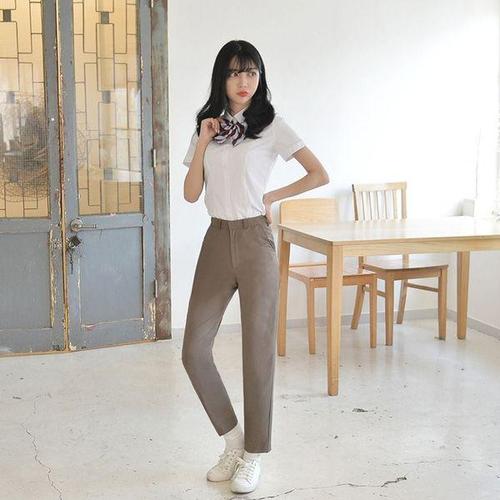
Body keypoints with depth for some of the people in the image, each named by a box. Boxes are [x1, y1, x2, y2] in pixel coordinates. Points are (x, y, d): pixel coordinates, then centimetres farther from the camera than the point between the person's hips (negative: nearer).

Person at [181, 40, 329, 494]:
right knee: (194, 351, 0)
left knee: (258, 350, 0)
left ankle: (254, 455, 15)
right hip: (217, 240, 4)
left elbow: (319, 175, -4)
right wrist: (204, 141, -4)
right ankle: (233, 439, 19)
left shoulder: (271, 126, -1)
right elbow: (191, 194, 4)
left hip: (255, 241, -4)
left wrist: (271, 197, 1)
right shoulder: (206, 126, 10)